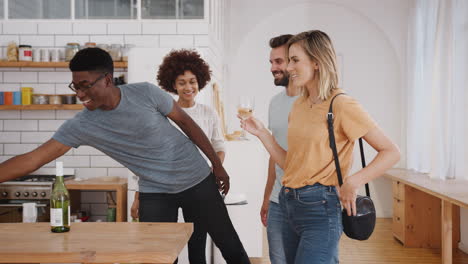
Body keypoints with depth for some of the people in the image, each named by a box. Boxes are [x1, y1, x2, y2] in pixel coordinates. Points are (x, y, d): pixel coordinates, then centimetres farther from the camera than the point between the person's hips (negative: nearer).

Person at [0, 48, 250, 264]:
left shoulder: (145, 92, -19)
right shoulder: (81, 125, -14)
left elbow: (186, 122, -5)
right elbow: (33, 159, -17)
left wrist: (217, 163, 1)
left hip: (196, 179, -1)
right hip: (155, 192, 1)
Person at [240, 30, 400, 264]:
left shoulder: (341, 105, -11)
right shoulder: (298, 105, 11)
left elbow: (391, 152, -11)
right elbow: (290, 164, 11)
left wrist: (352, 182, -20)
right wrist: (261, 133, 3)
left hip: (319, 209, -7)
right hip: (290, 207, 8)